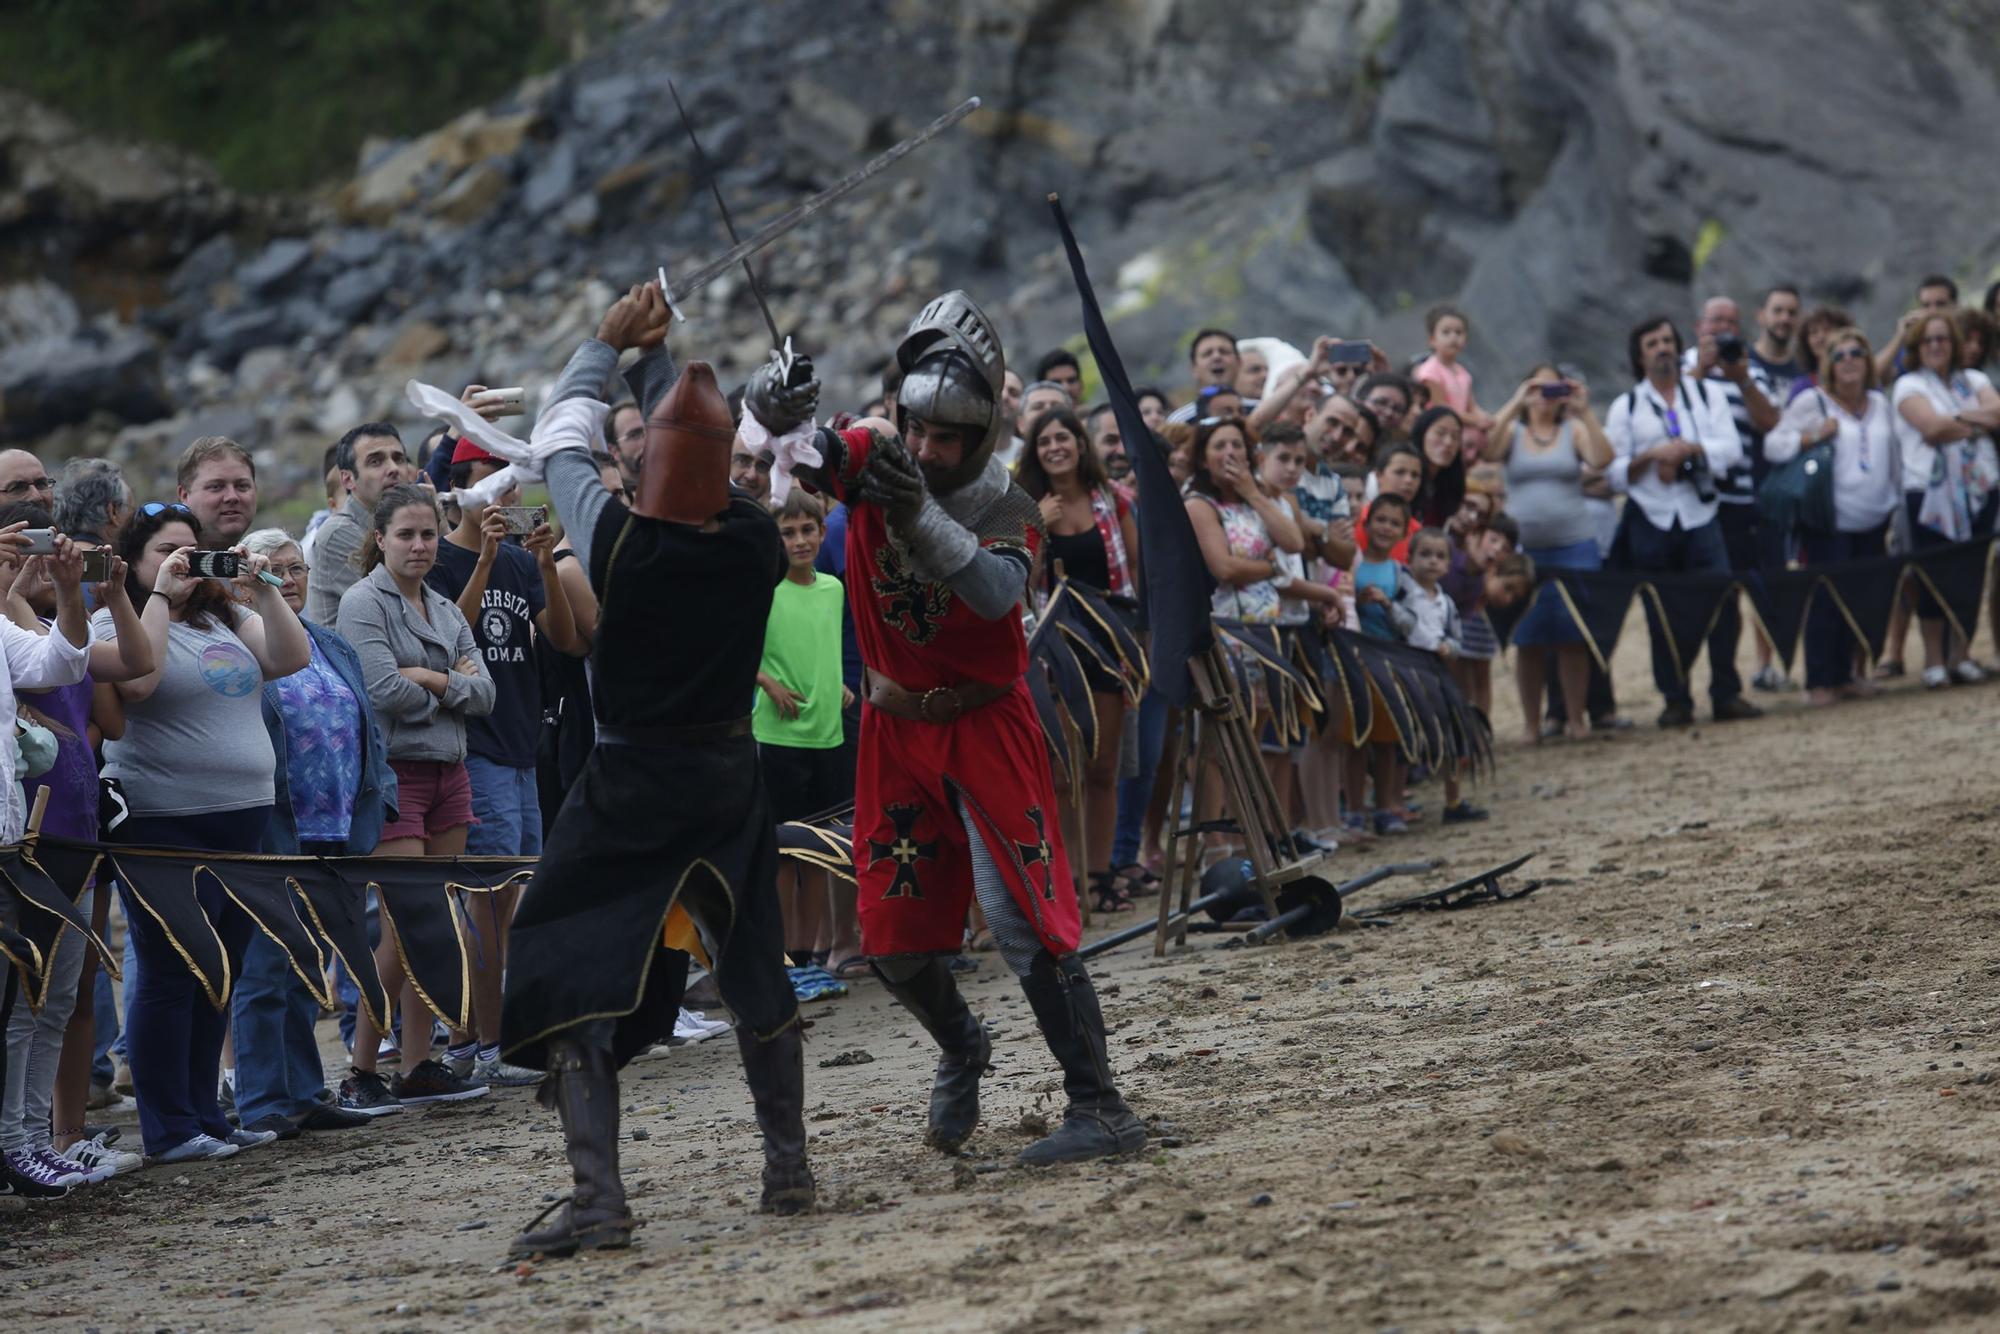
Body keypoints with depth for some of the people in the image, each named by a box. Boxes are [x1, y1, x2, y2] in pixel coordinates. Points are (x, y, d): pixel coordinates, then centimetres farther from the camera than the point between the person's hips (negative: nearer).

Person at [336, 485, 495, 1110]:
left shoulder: (447, 611, 16)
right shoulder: (364, 602, -6)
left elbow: (484, 693, 6)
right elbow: (383, 690, -18)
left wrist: (430, 679, -11)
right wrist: (453, 686, -3)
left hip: (448, 774, 7)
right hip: (394, 773, -7)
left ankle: (418, 1067, 11)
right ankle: (361, 1073, -6)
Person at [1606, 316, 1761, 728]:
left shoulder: (1707, 395, 9)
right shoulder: (1626, 407, 7)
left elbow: (1731, 448, -2)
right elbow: (1614, 472, 2)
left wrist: (1688, 449, -15)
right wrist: (1651, 455, -14)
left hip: (1700, 514, 0)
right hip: (1651, 520, 0)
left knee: (1723, 604, -9)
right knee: (1662, 616, 2)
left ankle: (1727, 694, 1)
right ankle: (1676, 701, 10)